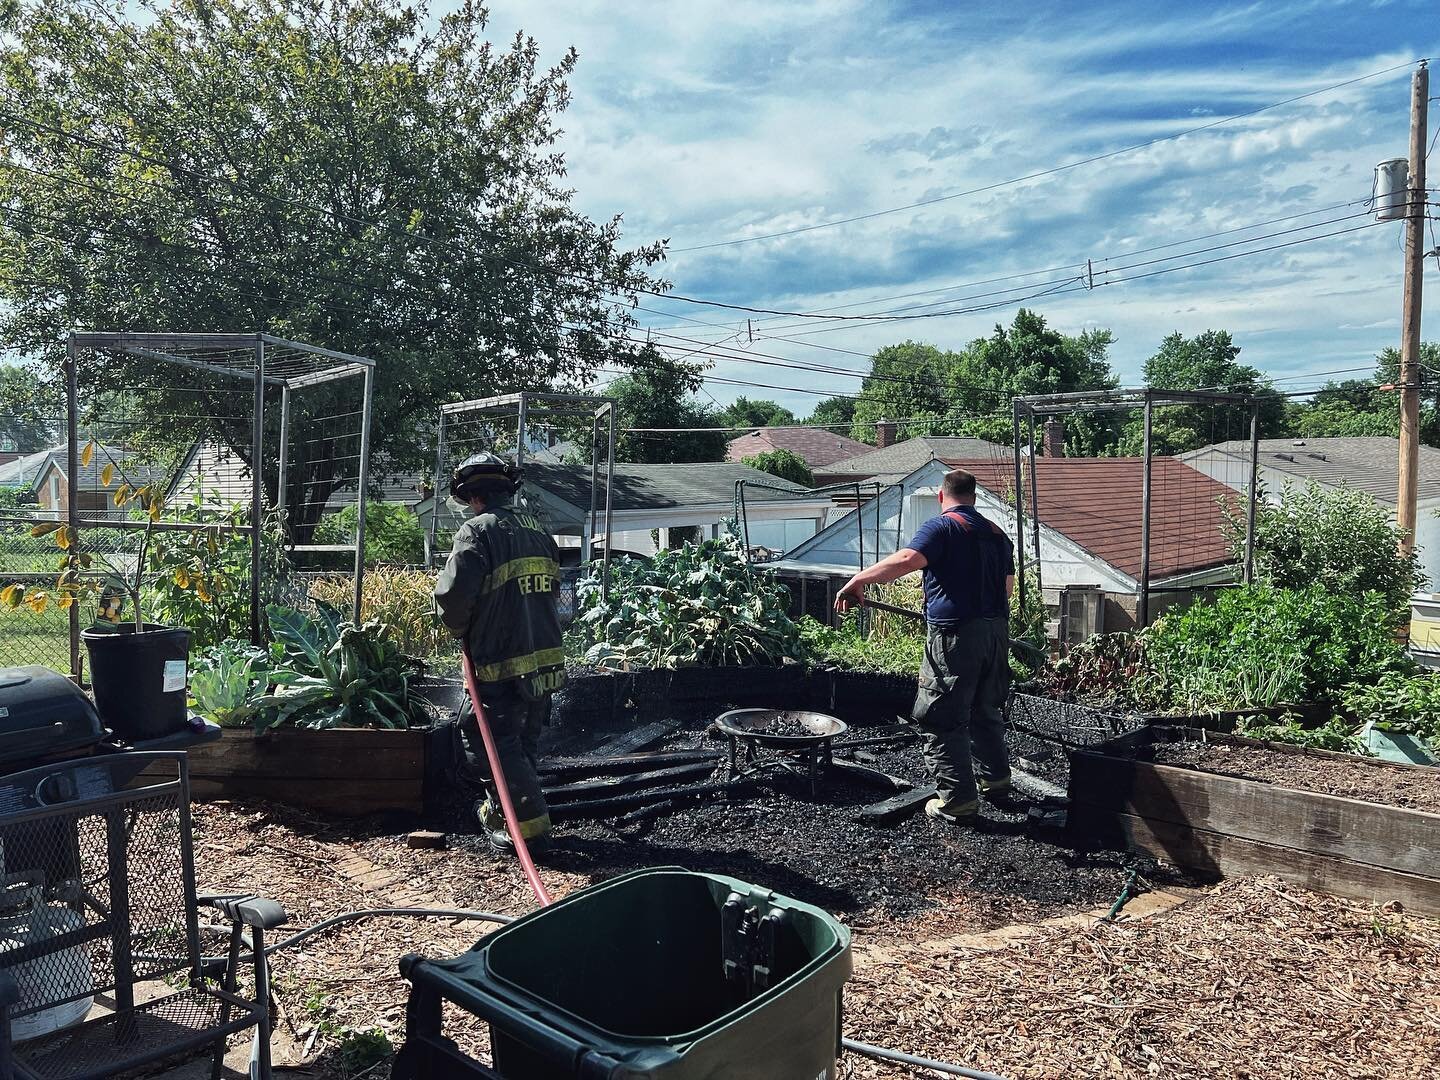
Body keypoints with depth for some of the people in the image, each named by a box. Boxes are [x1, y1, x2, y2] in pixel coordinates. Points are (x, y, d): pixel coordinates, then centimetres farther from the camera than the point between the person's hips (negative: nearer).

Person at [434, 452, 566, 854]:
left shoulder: (477, 531, -11)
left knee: (492, 743, 2)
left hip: (501, 664, -8)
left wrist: (460, 629, 2)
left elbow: (452, 594, -18)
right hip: (547, 661, 8)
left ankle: (530, 826, 1)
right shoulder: (539, 530, 12)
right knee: (524, 741, 21)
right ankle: (499, 811, 37)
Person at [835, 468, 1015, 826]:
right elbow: (1008, 585, 23)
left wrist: (858, 581, -25)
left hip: (955, 635, -8)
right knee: (986, 710, 23)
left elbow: (907, 559, -26)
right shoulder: (997, 532, 15)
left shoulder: (942, 526, -8)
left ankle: (958, 800, 1)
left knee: (942, 719, -1)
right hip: (997, 630, 8)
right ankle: (995, 781, 33)